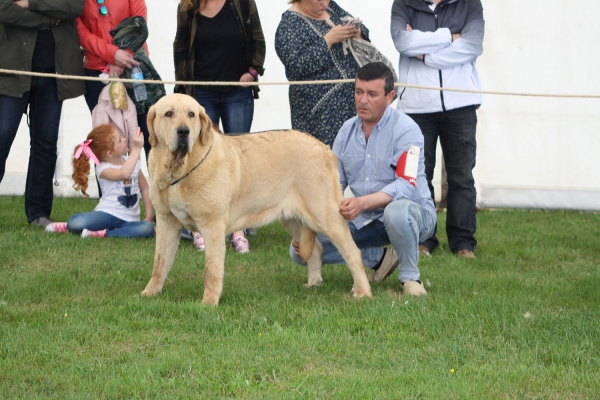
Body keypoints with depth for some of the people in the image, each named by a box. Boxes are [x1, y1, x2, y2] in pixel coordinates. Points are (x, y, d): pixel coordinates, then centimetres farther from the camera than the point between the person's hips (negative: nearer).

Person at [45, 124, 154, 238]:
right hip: (108, 215, -4)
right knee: (75, 223, -32)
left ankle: (103, 233, -25)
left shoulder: (131, 161, 9)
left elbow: (144, 188, 16)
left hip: (129, 220, 4)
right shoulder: (103, 169, -10)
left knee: (147, 229, -33)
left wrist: (149, 216, 7)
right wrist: (137, 148, -31)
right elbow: (124, 174, -32)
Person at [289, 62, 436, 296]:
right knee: (300, 249, -7)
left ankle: (410, 276, -14)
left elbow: (407, 185, -25)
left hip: (413, 212, -6)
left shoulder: (405, 130, -15)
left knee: (397, 211, -43)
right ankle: (379, 257, 7)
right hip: (364, 221, 6)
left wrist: (363, 202, -41)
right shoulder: (347, 131, 4)